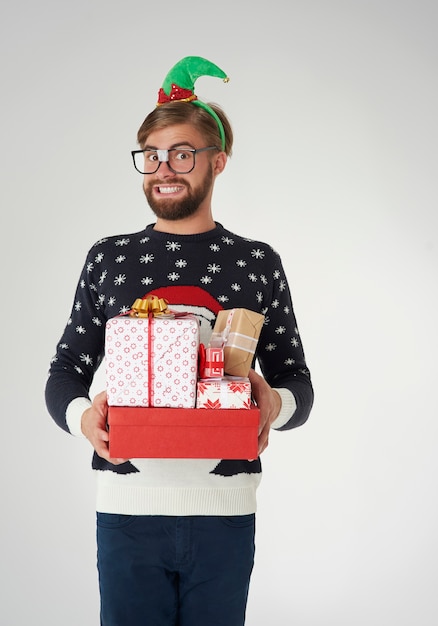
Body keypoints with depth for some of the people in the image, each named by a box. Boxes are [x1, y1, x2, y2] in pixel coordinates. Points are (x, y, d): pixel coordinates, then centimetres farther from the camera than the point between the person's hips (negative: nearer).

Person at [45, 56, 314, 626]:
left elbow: (297, 380, 8)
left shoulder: (257, 262, 5)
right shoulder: (108, 259, 7)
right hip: (127, 507, 1)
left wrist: (277, 404, -16)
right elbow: (65, 371, 9)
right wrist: (81, 416, -14)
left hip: (225, 512, 0)